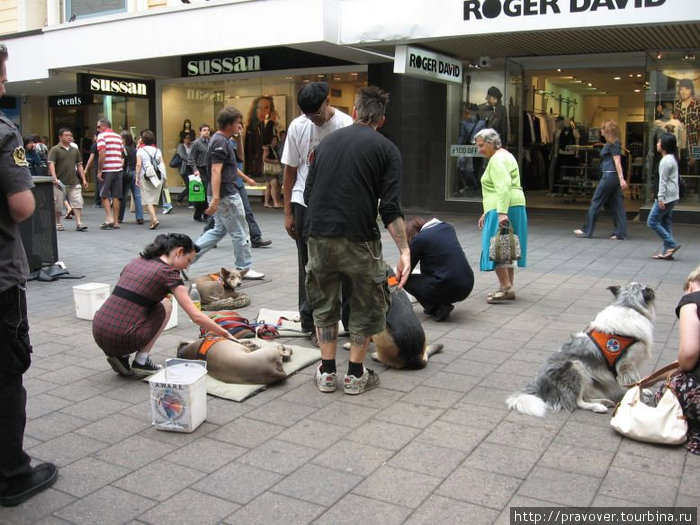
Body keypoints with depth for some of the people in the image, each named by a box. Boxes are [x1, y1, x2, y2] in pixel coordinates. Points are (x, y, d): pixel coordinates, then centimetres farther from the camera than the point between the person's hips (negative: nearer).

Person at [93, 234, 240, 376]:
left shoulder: (136, 261, 16)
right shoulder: (168, 273, -5)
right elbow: (196, 316, -8)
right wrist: (226, 334, 1)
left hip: (98, 333, 7)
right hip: (121, 339, -7)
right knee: (166, 305, 14)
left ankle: (120, 357, 12)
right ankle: (141, 361, 7)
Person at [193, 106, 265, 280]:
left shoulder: (220, 139, 13)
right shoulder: (221, 142, -18)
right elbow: (216, 171, -26)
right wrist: (215, 199, -30)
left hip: (223, 194, 10)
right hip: (226, 194, -10)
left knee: (219, 230, 18)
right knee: (240, 232, 2)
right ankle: (244, 268, 13)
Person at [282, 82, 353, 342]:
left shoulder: (346, 126, -8)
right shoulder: (297, 127, 1)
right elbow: (290, 170, 7)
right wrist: (288, 212, 5)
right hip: (305, 204, 2)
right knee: (309, 266, 9)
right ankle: (310, 323, 20)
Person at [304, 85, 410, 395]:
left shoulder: (327, 142, 14)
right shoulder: (386, 149, 2)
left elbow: (308, 194, 15)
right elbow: (390, 207, -8)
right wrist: (404, 250, -7)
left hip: (319, 235, 4)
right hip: (358, 238, -3)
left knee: (324, 303, 17)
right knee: (366, 305, 13)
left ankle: (327, 373, 23)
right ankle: (355, 375, 18)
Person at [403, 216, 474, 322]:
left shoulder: (419, 239, -6)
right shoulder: (448, 227, 13)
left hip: (447, 289, -7)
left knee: (406, 280, 10)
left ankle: (438, 309, 0)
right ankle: (442, 304, 21)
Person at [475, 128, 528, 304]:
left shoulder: (497, 159, -11)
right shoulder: (504, 155, 23)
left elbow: (503, 187, -24)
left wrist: (501, 212, -32)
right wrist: (487, 213, 27)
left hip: (502, 209, -11)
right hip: (514, 207, 11)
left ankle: (506, 288, -8)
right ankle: (509, 288, 18)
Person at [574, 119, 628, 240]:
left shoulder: (612, 144, -12)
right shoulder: (613, 143, 16)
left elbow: (617, 162, -19)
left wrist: (621, 178, -24)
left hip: (609, 176, -10)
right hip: (612, 177, 10)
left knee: (596, 202, -1)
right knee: (616, 205, 7)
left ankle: (587, 230, 6)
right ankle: (620, 233, 6)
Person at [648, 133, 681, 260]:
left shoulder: (665, 161, -16)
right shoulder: (672, 158, 14)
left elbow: (663, 181, -18)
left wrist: (661, 198, -18)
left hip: (666, 197, -10)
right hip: (672, 197, 10)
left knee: (652, 221, -5)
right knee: (666, 223, 11)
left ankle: (672, 244, -5)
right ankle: (666, 251, 11)